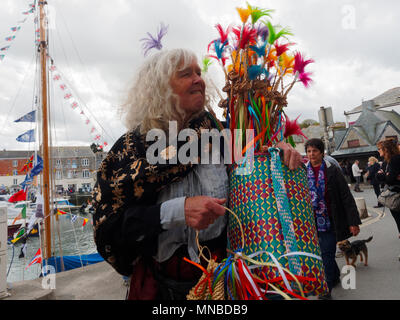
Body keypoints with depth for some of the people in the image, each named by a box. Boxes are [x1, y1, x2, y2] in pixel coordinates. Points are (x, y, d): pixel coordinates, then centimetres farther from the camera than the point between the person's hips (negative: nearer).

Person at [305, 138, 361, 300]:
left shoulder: (333, 171, -6)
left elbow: (346, 197, -6)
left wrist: (353, 222, -9)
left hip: (330, 220, -3)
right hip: (312, 221, 4)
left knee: (327, 253, -3)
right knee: (324, 252, 15)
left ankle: (326, 289, 10)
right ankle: (335, 276, 40)